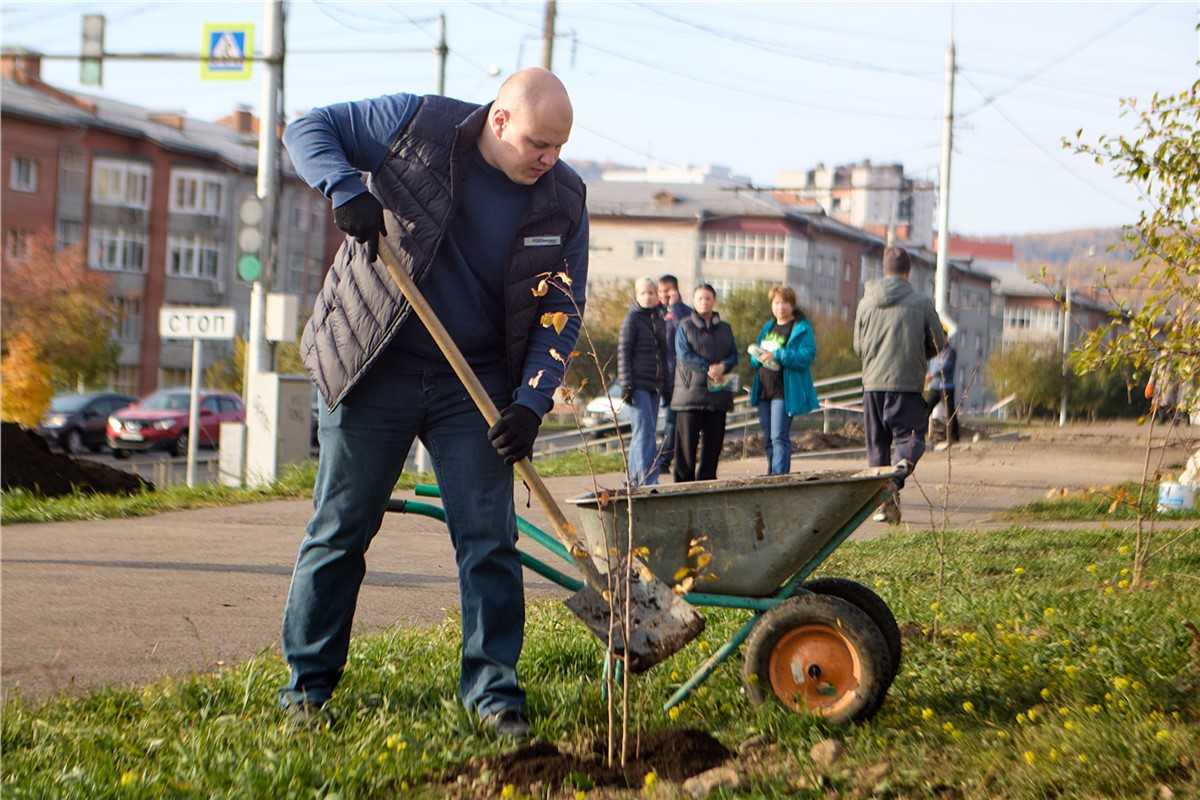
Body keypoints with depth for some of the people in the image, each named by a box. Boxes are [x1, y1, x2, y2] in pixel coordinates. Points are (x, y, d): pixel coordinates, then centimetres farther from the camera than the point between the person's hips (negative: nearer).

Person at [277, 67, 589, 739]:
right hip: (374, 368, -2)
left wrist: (531, 403, -11)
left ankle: (493, 691, 9)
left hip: (475, 382, 2)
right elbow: (309, 128, -1)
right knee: (340, 528, 4)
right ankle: (308, 683, 17)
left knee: (489, 537, -1)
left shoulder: (564, 200, -3)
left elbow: (562, 312, 1)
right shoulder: (417, 124, -10)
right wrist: (346, 190, -22)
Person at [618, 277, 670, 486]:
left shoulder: (660, 321, 16)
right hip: (637, 384, -6)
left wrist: (666, 385, 16)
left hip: (654, 385, 6)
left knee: (642, 434, 8)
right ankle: (648, 480, -18)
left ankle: (635, 479, 13)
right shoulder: (632, 318, -2)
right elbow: (623, 352, -6)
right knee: (645, 431, -13)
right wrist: (627, 385, -12)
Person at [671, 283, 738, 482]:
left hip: (718, 393, 4)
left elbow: (734, 355, 9)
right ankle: (684, 480, -1)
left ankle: (706, 479, 12)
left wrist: (722, 367, -13)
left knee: (713, 443, 4)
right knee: (687, 442, -5)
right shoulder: (685, 327, 5)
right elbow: (683, 355, -7)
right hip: (690, 391, -4)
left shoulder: (725, 329, 16)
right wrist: (708, 369, -15)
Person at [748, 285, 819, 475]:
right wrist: (758, 356, -4)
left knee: (779, 437, -13)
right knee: (768, 440, 10)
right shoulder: (768, 327, 18)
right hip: (764, 390, 7)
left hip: (784, 392, -7)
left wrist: (777, 355, -23)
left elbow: (807, 356, -16)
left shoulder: (802, 329, -3)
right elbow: (754, 359, 21)